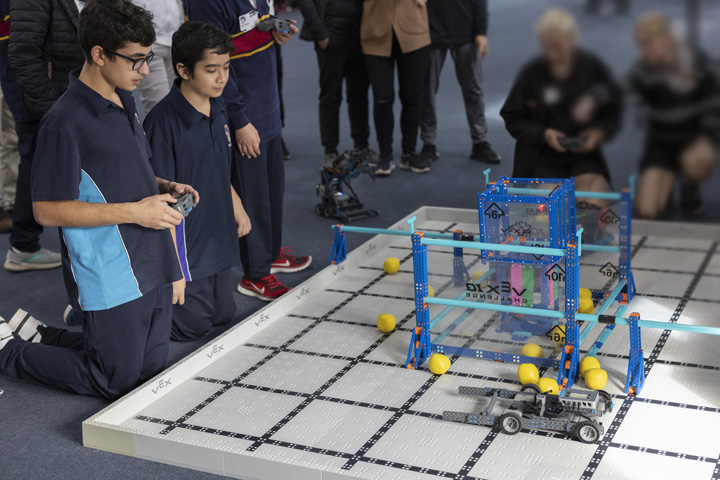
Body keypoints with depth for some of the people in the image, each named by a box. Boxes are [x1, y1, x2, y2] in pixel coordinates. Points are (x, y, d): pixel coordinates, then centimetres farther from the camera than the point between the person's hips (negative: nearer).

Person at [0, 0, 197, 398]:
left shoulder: (125, 101, 9)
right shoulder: (66, 121, -19)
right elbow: (48, 210, -20)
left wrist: (163, 187, 2)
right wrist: (134, 211, -21)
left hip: (152, 266, 9)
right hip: (109, 279, -8)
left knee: (151, 372, 17)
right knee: (117, 382, 5)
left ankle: (36, 334, 30)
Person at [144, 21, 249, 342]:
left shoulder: (217, 110, 2)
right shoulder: (164, 122, -24)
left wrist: (237, 208, 14)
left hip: (218, 239, 8)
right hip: (183, 246, -8)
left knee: (223, 315, 18)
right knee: (191, 326, 2)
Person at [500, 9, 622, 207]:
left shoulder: (593, 67, 0)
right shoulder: (531, 74, -3)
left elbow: (614, 109, 8)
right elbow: (512, 119, 1)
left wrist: (601, 131, -13)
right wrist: (543, 134, -14)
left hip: (585, 153, 1)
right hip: (544, 156, -1)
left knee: (595, 202, -25)